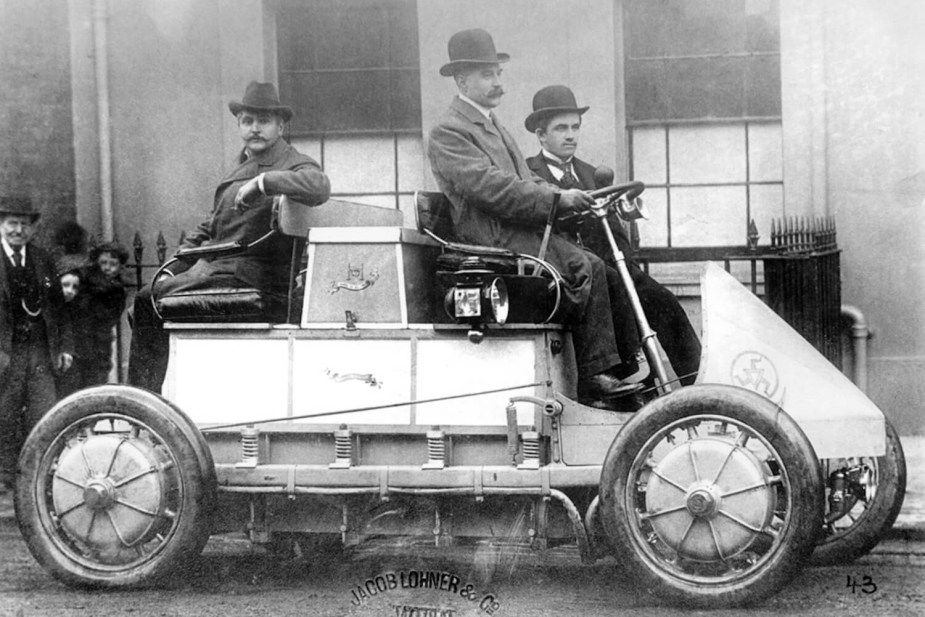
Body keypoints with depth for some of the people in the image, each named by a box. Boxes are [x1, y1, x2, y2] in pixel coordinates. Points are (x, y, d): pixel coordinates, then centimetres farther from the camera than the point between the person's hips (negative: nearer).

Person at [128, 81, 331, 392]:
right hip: (214, 266, 9)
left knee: (154, 298, -15)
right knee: (144, 299, 4)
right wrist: (171, 269, 13)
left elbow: (319, 186, -32)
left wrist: (263, 182, -29)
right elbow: (209, 227, 24)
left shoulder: (295, 165, -6)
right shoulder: (242, 168, 22)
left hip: (246, 274, -9)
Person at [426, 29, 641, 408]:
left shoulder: (492, 125, 26)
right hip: (497, 242, -9)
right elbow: (490, 187, -18)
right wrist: (556, 198, -21)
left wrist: (571, 199, 3)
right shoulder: (448, 132, -6)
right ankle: (593, 379, -21)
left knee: (608, 274, -8)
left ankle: (626, 370, -10)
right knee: (588, 270, -24)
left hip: (524, 232, 9)